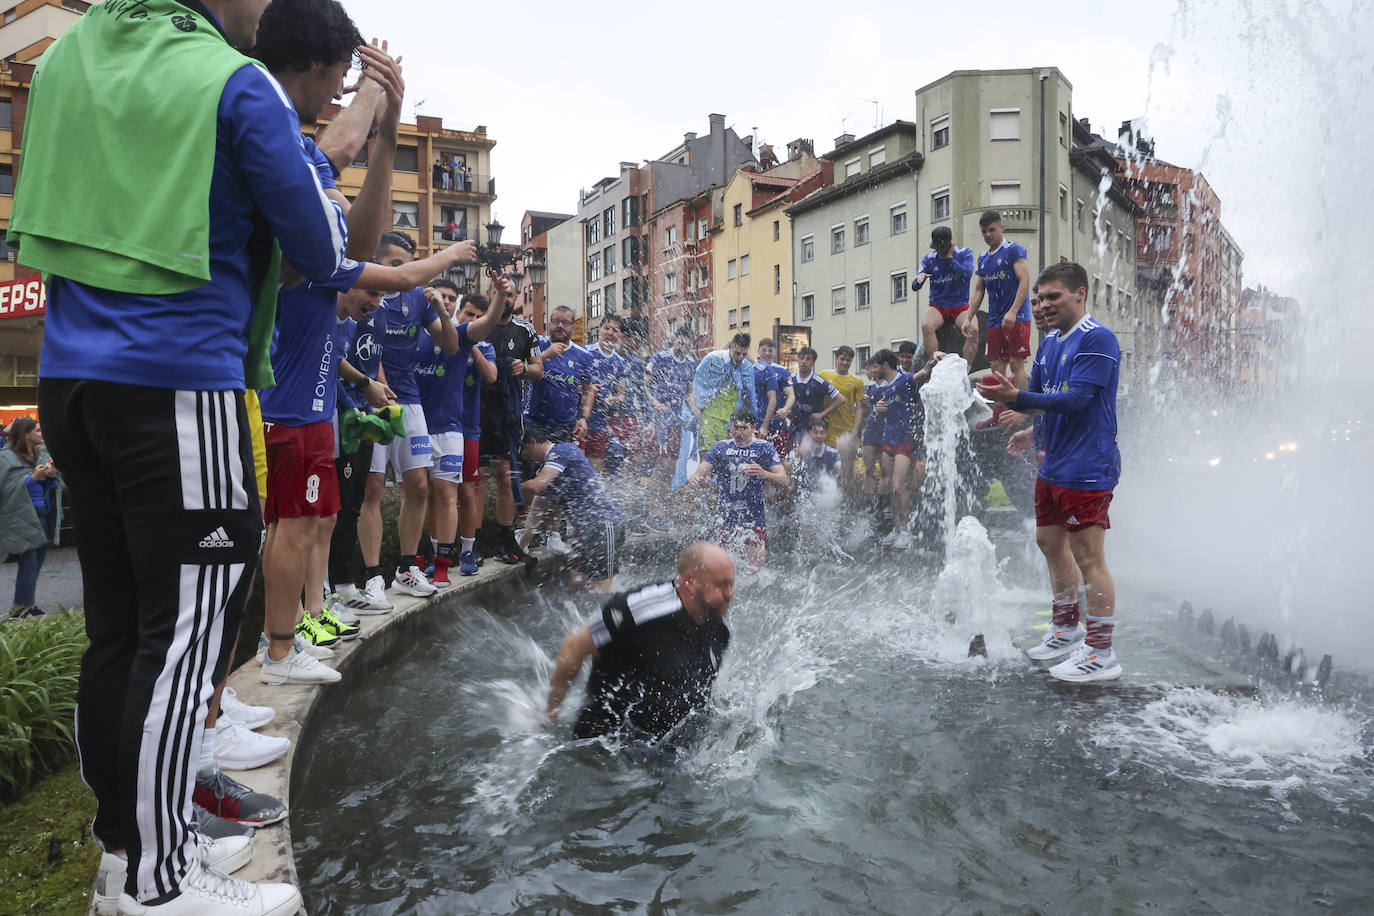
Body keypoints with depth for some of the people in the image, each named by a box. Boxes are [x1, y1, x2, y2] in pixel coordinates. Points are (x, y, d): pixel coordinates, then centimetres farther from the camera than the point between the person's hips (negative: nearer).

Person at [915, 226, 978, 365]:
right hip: (937, 305, 1)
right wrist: (919, 278, -22)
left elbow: (966, 275, -18)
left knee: (973, 330, -32)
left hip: (961, 305, -1)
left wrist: (949, 257, -14)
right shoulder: (929, 259, 5)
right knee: (926, 326, -33)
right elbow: (914, 287, 2)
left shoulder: (965, 253, 1)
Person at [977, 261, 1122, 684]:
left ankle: (1101, 653, 6)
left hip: (1086, 470, -10)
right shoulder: (1050, 343, 13)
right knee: (1050, 541, 18)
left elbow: (1075, 401, -23)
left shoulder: (1097, 340, -15)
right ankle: (1066, 629, 35)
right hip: (1053, 466, 10)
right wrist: (1035, 432, 13)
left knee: (1088, 557, -5)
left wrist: (1014, 397, -27)